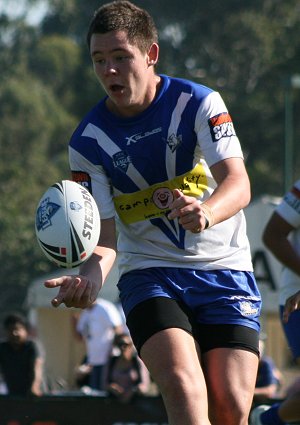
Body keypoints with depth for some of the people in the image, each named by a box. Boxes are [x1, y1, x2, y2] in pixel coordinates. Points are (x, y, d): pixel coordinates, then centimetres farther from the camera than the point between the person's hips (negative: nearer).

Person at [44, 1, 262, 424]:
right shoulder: (88, 142, -3)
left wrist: (205, 213, -41)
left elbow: (238, 183, -18)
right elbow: (105, 236, -4)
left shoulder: (199, 103, -7)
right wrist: (91, 277, -28)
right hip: (150, 274, 0)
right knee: (183, 388, -25)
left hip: (224, 267, 0)